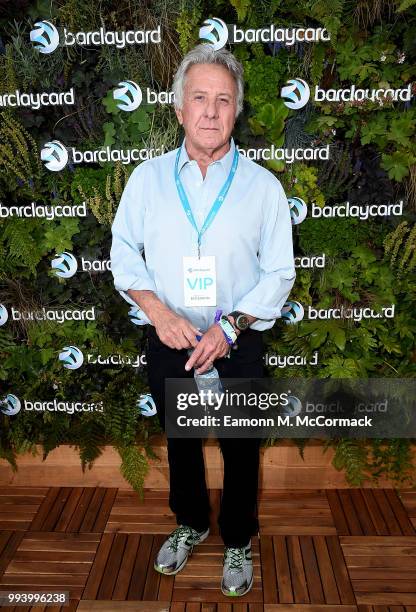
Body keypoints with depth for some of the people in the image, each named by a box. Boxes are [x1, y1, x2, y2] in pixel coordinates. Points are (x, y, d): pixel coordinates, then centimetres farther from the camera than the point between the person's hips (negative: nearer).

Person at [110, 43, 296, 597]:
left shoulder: (263, 186, -6)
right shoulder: (147, 177, -1)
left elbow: (279, 274, -5)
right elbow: (124, 255, 1)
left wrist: (230, 327, -17)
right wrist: (159, 312, -14)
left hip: (237, 344, -1)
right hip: (168, 341, 2)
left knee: (240, 451, 13)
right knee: (179, 442, 20)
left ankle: (238, 542, 39)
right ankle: (191, 524, 47)